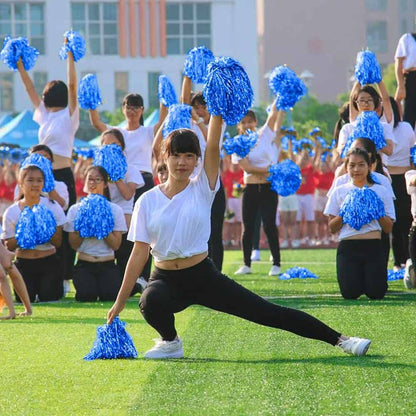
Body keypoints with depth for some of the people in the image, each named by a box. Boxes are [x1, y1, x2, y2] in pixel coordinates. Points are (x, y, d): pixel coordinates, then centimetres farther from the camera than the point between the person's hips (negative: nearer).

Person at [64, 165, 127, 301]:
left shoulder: (115, 210, 3)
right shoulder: (76, 209, 5)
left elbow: (115, 245, -4)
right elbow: (74, 244, 0)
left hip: (107, 265, 1)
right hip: (84, 265, -1)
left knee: (110, 295, -26)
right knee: (87, 295, -29)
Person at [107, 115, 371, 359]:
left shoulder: (203, 189, -1)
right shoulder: (148, 201, -1)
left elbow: (213, 146, -15)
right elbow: (139, 254, -1)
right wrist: (121, 301, -5)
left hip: (204, 277, 0)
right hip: (166, 280, 0)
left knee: (267, 312, -5)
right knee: (150, 303, -35)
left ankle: (339, 339, 0)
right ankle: (170, 343, -1)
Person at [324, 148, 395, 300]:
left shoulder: (380, 191, 9)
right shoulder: (339, 192, 10)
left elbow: (388, 228, 6)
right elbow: (332, 228, 8)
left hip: (373, 246, 0)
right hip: (348, 247, 0)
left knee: (376, 293, -15)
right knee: (350, 293, -15)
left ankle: (368, 277, 22)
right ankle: (359, 277, 21)